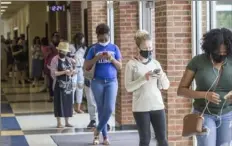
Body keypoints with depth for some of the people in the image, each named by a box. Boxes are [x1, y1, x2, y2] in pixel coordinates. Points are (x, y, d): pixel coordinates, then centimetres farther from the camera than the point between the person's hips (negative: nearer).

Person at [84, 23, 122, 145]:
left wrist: (111, 58, -12)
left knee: (109, 108, -12)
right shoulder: (94, 49, 4)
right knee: (101, 109, 5)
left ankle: (98, 130, 10)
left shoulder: (114, 48, 6)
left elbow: (120, 67, 5)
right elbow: (86, 67, 2)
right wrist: (96, 58, -12)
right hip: (98, 82, 0)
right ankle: (105, 136, 15)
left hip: (111, 81, 0)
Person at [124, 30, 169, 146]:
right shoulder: (132, 64, -3)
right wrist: (144, 78, -20)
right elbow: (128, 87, -9)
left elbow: (165, 86, 9)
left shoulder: (155, 63, 9)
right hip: (141, 108, -3)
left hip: (157, 106, 4)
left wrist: (162, 76, -11)